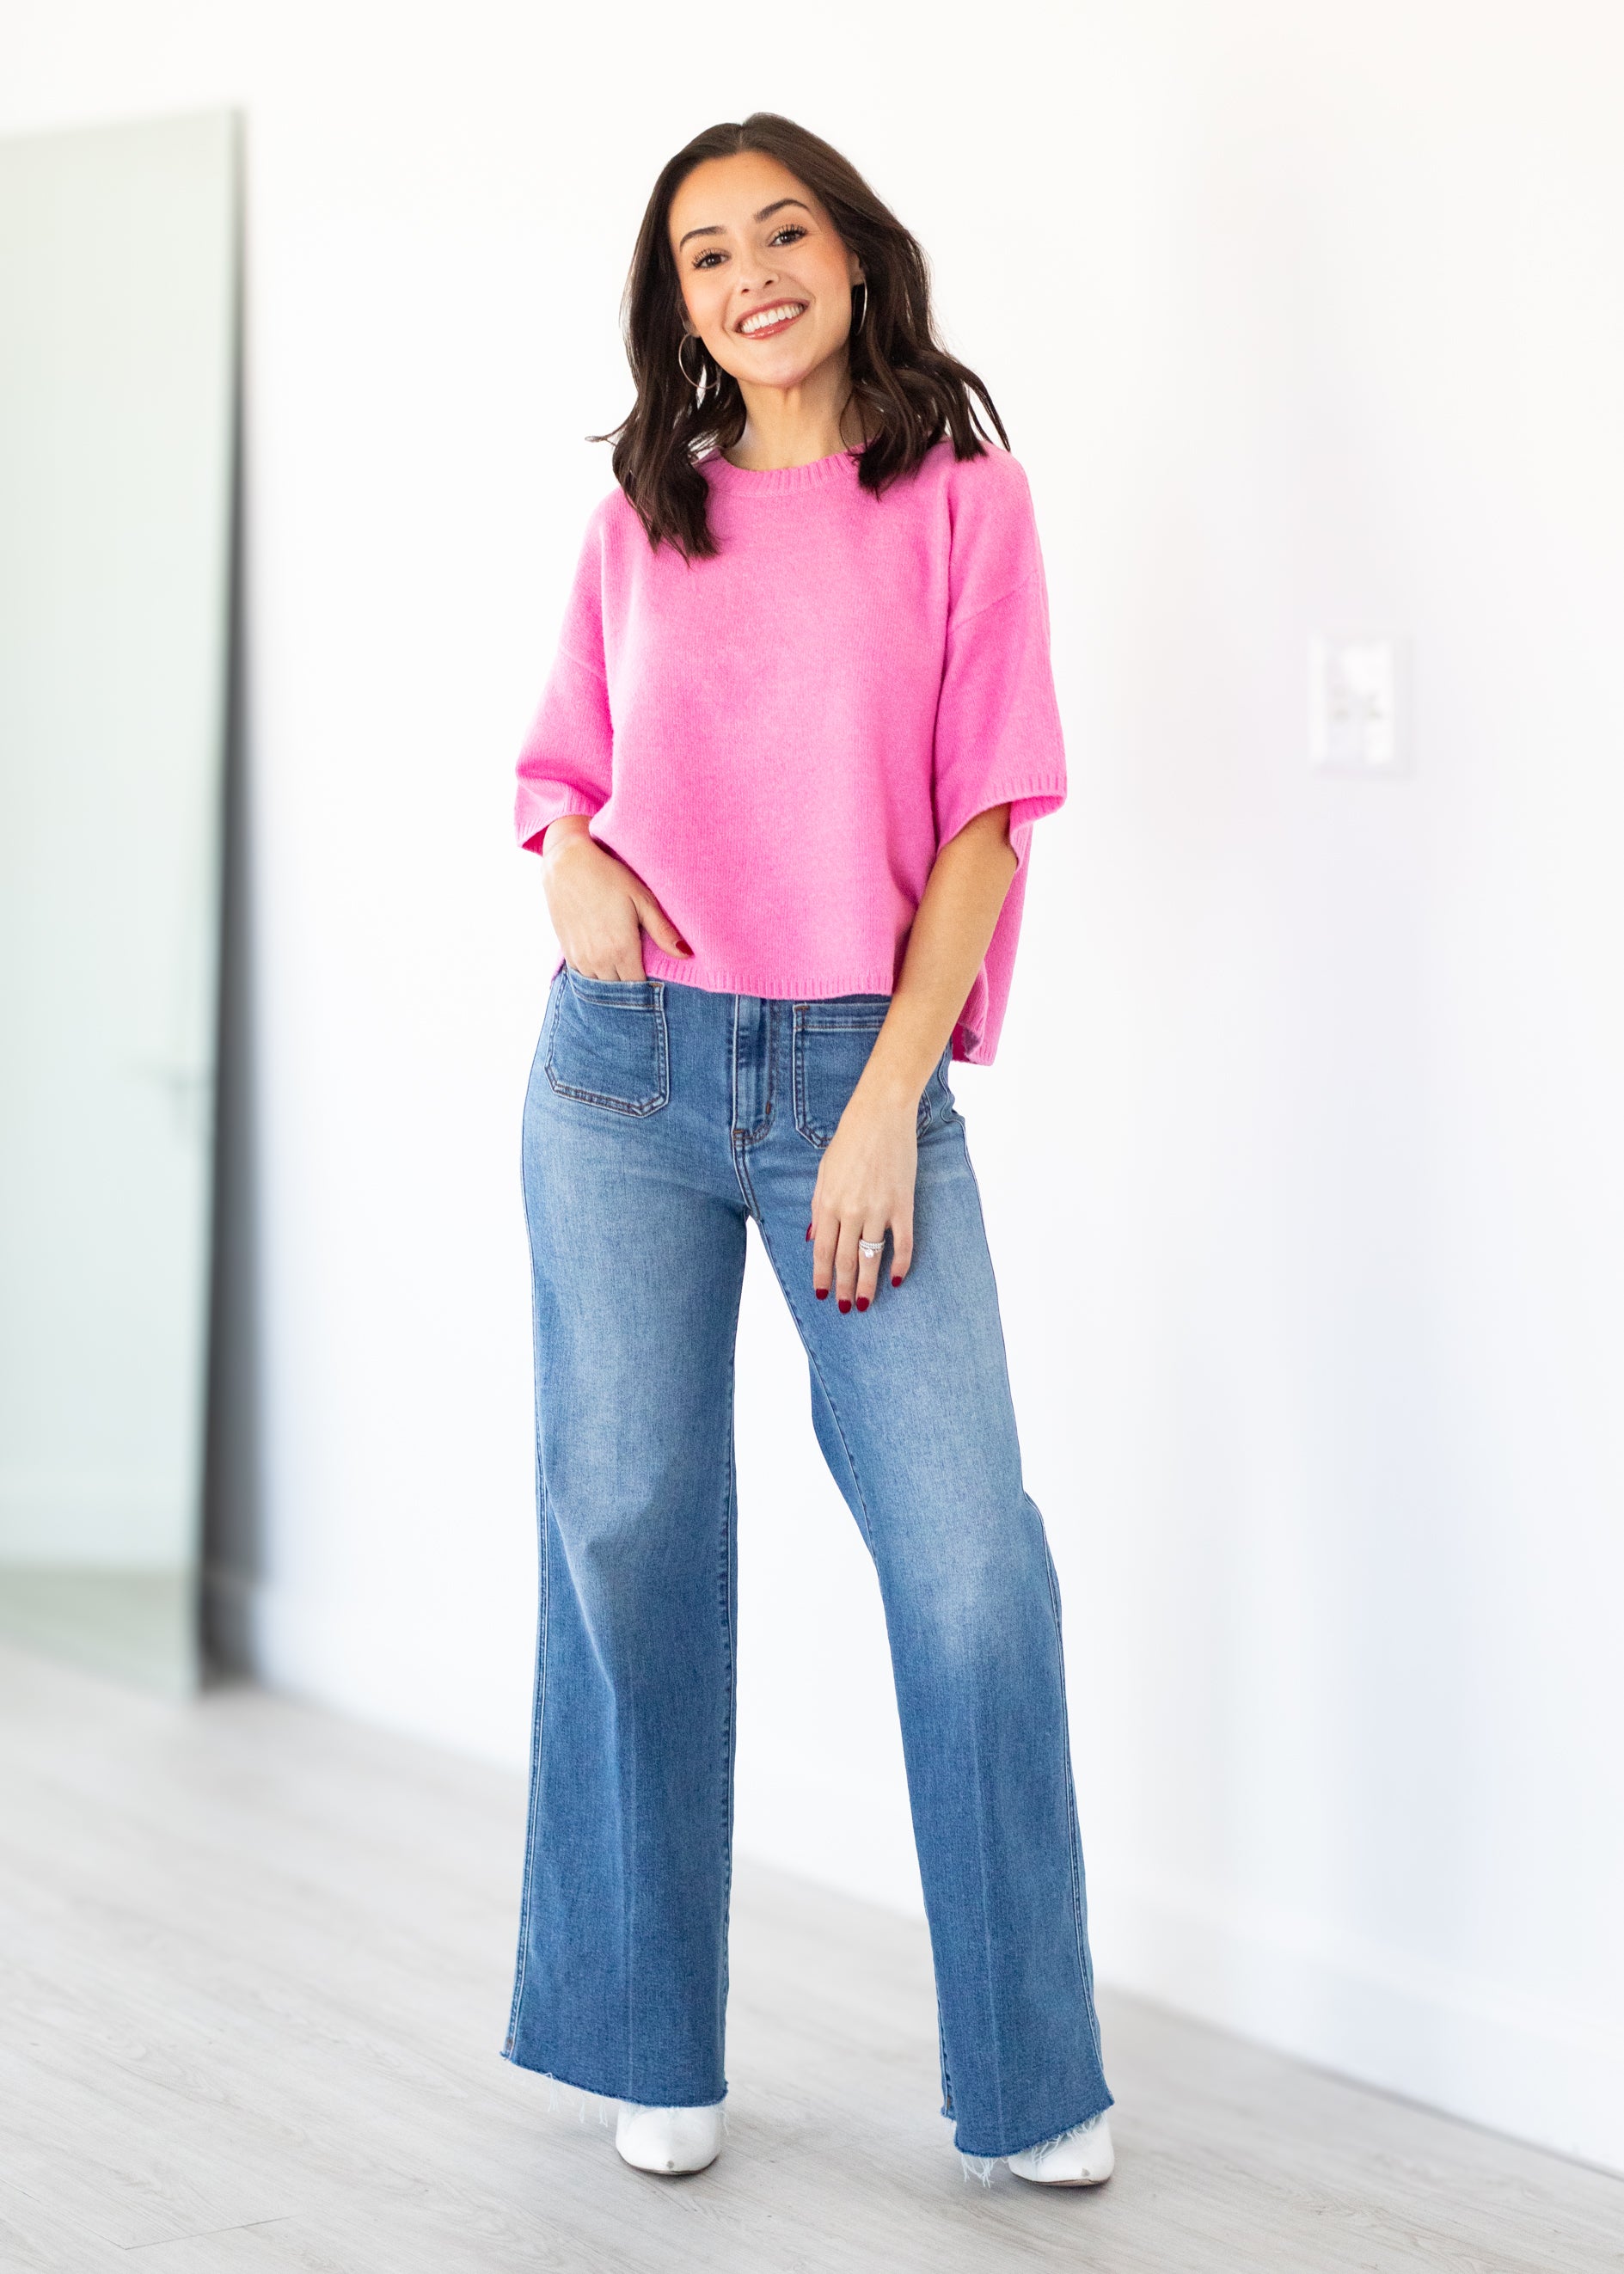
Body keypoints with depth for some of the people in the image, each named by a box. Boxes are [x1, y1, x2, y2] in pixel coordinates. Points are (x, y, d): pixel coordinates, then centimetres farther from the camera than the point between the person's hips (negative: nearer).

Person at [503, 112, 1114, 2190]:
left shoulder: (961, 500, 3)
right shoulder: (641, 523, 11)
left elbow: (987, 823, -1)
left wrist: (888, 1105, -9)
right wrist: (572, 859, -4)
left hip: (858, 1069, -2)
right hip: (626, 1064, 3)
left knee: (971, 1562, -9)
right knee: (629, 1531, 4)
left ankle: (1028, 2080, 3)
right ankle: (652, 2047, 17)